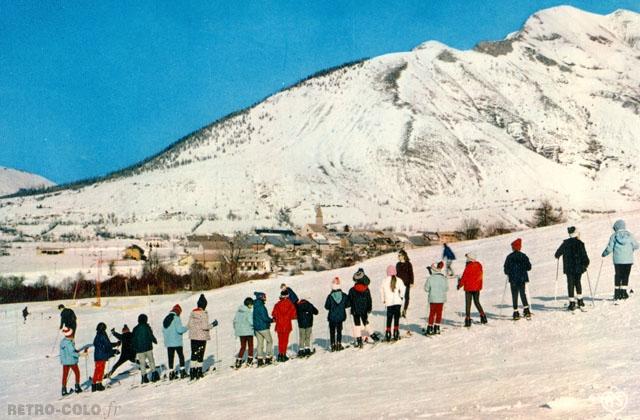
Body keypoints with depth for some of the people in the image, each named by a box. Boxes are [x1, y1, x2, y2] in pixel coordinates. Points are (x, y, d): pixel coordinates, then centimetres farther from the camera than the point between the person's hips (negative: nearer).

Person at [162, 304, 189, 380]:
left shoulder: (165, 319, 9)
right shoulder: (176, 318, -12)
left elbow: (163, 331, 12)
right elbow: (179, 329, -20)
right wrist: (187, 328, -4)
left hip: (168, 343, 6)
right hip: (177, 342, -6)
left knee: (170, 358, 8)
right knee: (181, 356, 7)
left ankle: (171, 373, 8)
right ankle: (182, 372, 4)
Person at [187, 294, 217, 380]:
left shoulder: (192, 313, 3)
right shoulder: (204, 313, -15)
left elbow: (189, 325, 6)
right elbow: (204, 326, -19)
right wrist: (213, 324, -5)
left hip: (193, 337, 5)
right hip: (202, 337, -5)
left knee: (194, 354, 9)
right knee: (200, 355, 4)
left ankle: (192, 373, 5)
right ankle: (199, 372, 6)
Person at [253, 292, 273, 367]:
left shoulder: (254, 305, 7)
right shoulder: (261, 306, -19)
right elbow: (265, 317, -19)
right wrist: (271, 320, -2)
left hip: (256, 327, 8)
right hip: (263, 327, -8)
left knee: (259, 343, 11)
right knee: (269, 341, 6)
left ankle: (260, 360, 10)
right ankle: (268, 358, 4)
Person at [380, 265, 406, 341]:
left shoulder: (384, 281, 0)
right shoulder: (398, 280, -5)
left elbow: (381, 291, 5)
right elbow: (402, 289, -13)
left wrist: (383, 300, 17)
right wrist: (401, 296, 4)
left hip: (389, 303, 1)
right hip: (397, 302, -1)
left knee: (389, 319, 8)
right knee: (396, 318, 6)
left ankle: (388, 334, 5)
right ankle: (396, 334, 4)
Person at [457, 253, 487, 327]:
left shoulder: (468, 266, -17)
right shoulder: (479, 265, 2)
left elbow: (464, 277, -13)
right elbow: (480, 276, 11)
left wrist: (459, 285, -2)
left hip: (469, 288, -6)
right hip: (477, 287, 6)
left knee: (468, 304, 0)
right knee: (477, 302, 21)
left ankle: (468, 319, -2)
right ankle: (483, 316, 17)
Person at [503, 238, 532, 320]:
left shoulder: (509, 257, -6)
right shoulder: (523, 256, -2)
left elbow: (506, 269, -5)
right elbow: (529, 267, 0)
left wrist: (508, 273, 15)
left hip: (513, 279, -1)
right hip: (522, 279, 1)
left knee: (514, 296, 4)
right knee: (523, 294, 11)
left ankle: (515, 312, 2)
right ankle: (526, 310, 0)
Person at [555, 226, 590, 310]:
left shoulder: (566, 243, -4)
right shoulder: (580, 243, -8)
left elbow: (559, 251, 6)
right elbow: (584, 255, -8)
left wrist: (557, 256, 28)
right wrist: (586, 264, 7)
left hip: (568, 268, 0)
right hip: (578, 267, 0)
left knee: (570, 284, 2)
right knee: (577, 283, 17)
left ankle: (572, 304, -3)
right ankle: (580, 301, 19)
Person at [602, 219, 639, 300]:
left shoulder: (614, 236, -4)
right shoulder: (629, 235, -2)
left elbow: (609, 248, -6)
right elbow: (636, 246, 4)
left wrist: (604, 254, 11)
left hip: (618, 260, 0)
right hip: (628, 260, 0)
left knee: (618, 275, 12)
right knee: (625, 276, 8)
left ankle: (617, 293, 11)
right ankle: (623, 292, 5)